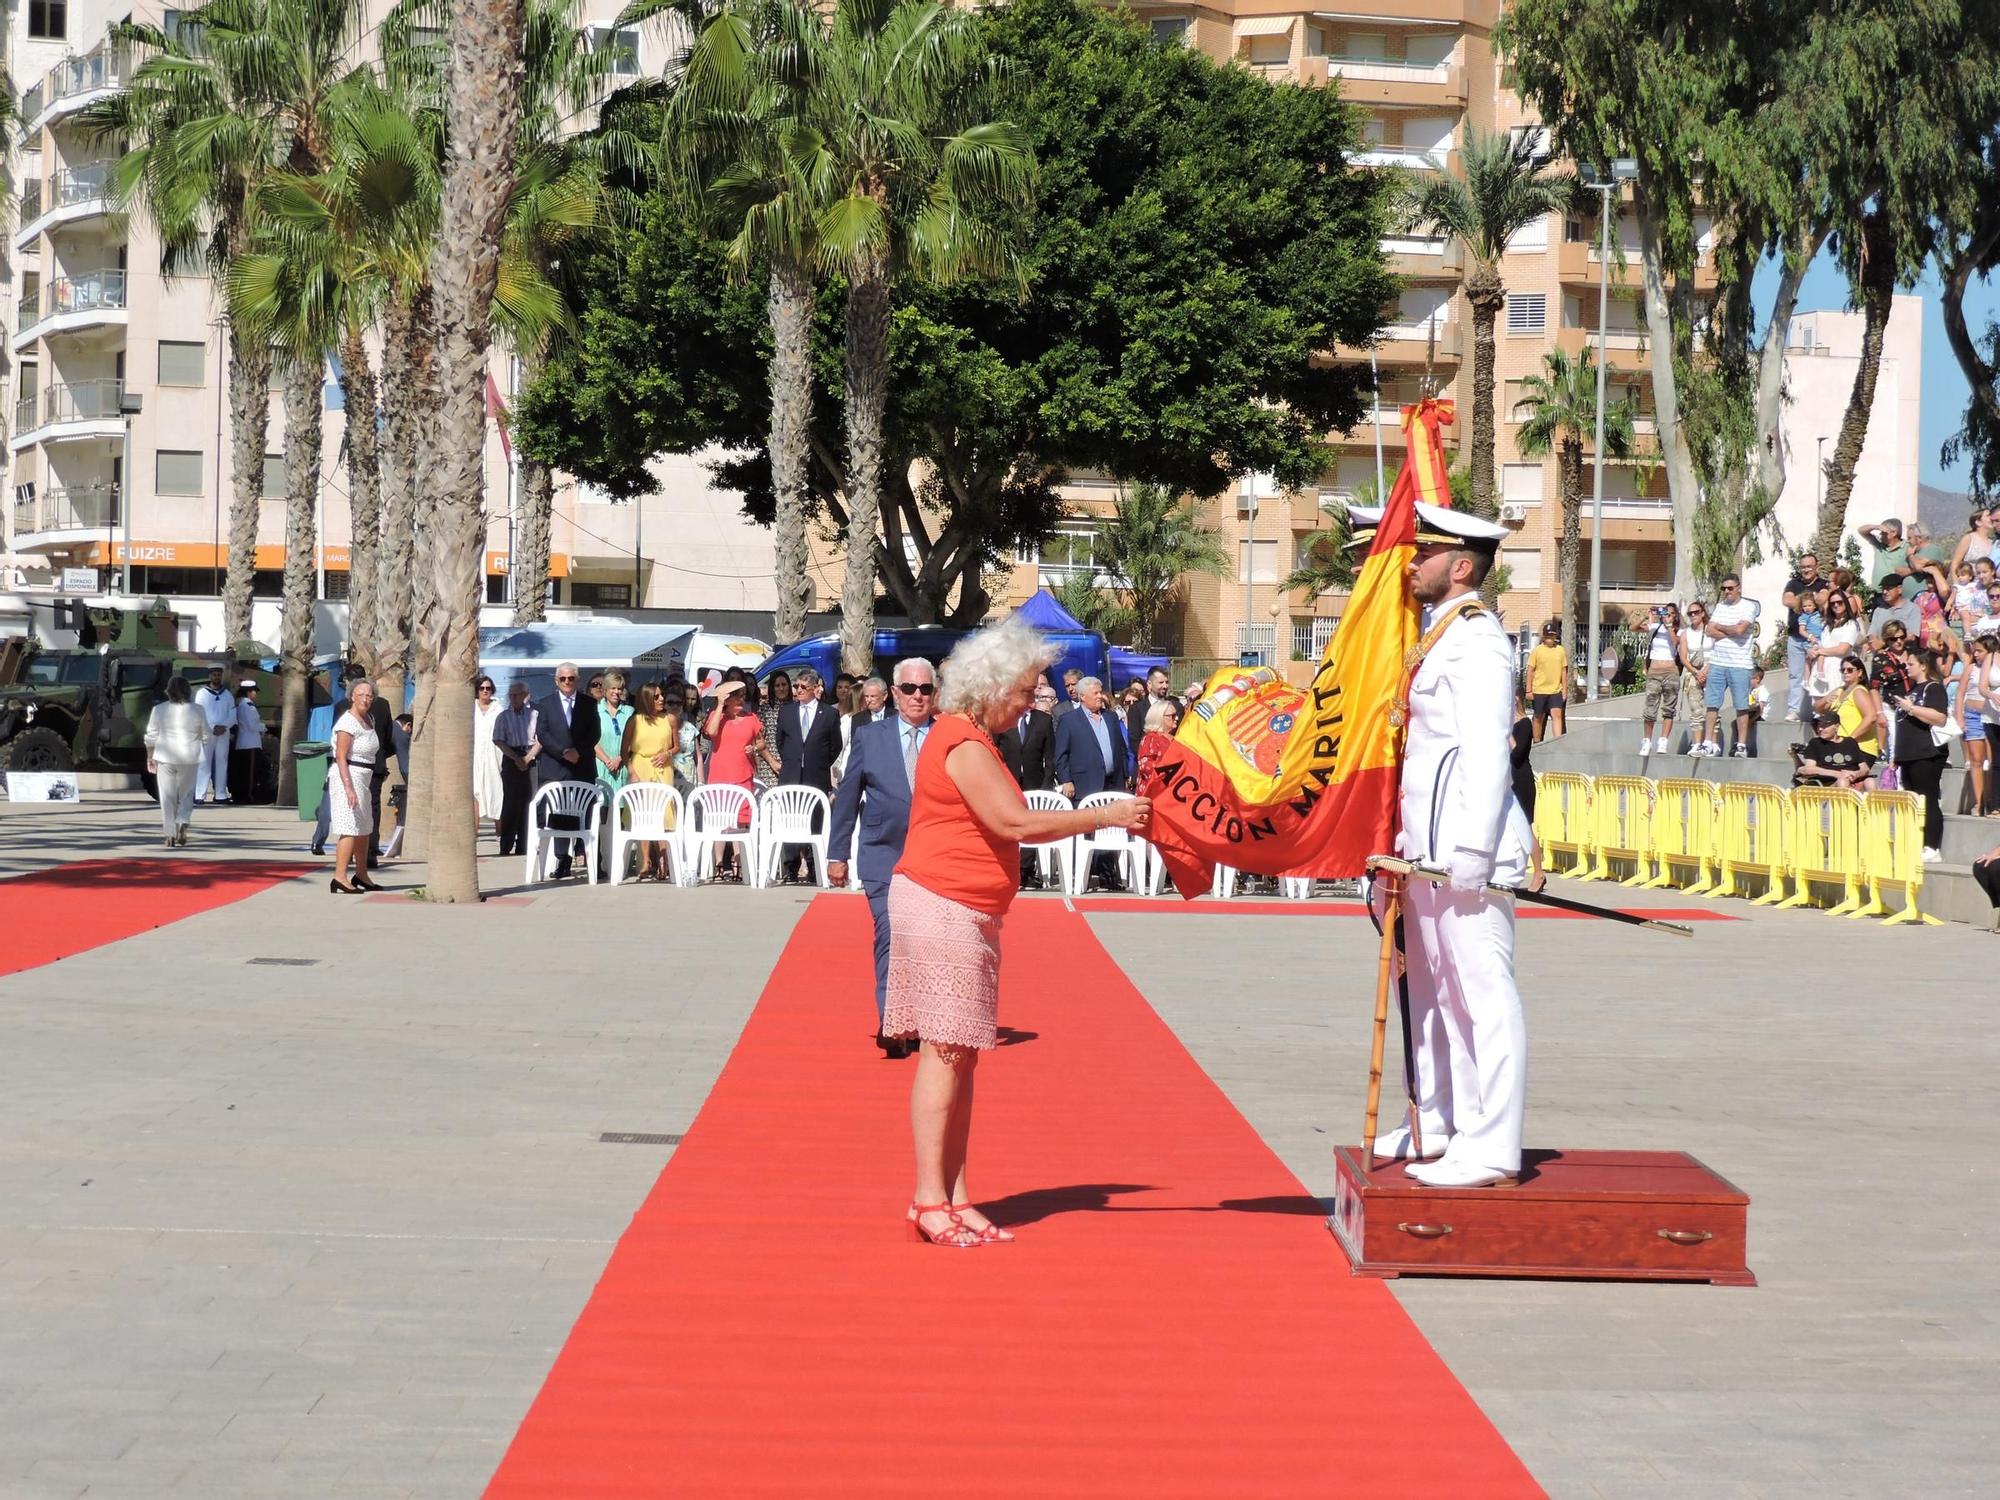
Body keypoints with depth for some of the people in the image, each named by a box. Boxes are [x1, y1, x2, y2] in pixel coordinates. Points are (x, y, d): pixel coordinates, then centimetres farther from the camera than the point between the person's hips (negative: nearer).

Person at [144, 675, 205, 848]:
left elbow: (151, 737, 0)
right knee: (186, 795, 14)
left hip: (165, 757, 0)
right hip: (189, 758, 0)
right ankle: (183, 825, -7)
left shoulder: (159, 710, -3)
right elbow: (205, 736, 5)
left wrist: (150, 758, 10)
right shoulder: (197, 711, -3)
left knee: (167, 797, 6)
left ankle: (170, 835, 5)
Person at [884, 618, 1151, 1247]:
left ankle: (953, 1199, 9)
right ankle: (930, 1201, -11)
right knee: (945, 1052, -11)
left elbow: (999, 826, 18)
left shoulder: (969, 736, 19)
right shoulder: (964, 744, -14)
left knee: (960, 1055, 8)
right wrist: (1106, 816, -16)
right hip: (943, 908, -10)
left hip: (964, 913, 10)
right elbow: (1016, 823, -21)